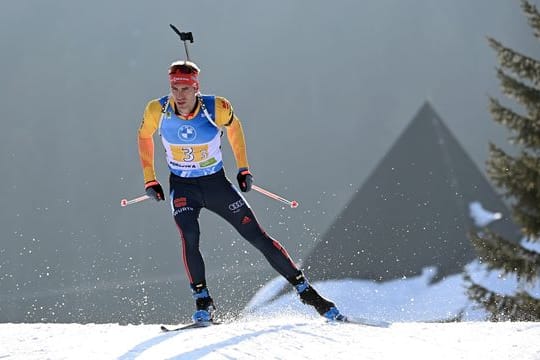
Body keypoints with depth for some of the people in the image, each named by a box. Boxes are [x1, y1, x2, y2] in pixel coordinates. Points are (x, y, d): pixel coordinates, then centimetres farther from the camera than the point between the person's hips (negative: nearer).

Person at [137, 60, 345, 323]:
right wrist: (150, 180, 2)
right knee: (189, 236, -27)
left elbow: (233, 126, 4)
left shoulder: (217, 108, -19)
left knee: (258, 237, -3)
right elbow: (144, 136, 4)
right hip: (182, 187, 0)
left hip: (217, 184, 0)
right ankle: (203, 302, -15)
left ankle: (306, 291, 5)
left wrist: (243, 168, 5)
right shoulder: (157, 111, -17)